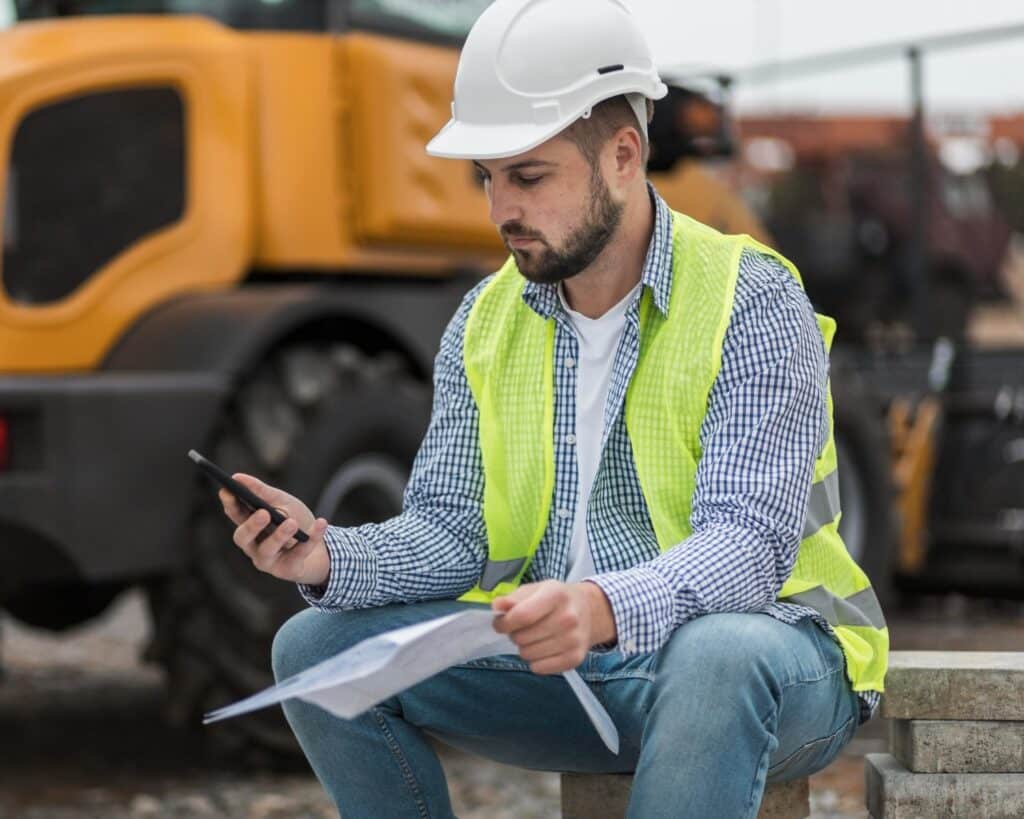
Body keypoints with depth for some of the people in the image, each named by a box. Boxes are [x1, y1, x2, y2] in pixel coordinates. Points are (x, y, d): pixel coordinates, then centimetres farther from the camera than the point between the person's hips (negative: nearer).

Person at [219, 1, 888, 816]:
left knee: (717, 654, -41)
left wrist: (608, 610, -44)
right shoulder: (485, 323, 6)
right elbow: (450, 531, 2)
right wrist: (330, 557, -20)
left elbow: (748, 541, -25)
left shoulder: (751, 305, -13)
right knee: (319, 646, -10)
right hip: (555, 659, 6)